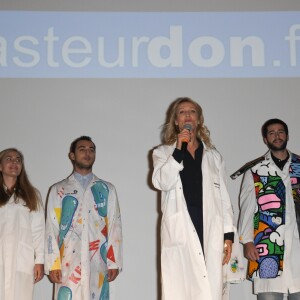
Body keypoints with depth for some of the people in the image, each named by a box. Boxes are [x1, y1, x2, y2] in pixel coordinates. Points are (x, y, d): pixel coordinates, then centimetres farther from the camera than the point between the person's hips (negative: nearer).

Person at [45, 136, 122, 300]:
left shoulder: (107, 189, 12)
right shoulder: (58, 190, 9)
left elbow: (114, 226, 7)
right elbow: (51, 228, 4)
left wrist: (114, 262, 1)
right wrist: (52, 264, -3)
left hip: (97, 264, 1)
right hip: (68, 264, -1)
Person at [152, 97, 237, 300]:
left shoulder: (213, 155, 19)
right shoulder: (163, 152, 12)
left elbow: (223, 197, 14)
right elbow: (161, 183, -7)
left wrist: (228, 234, 6)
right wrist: (179, 150, -11)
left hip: (210, 231, 2)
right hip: (180, 232, -2)